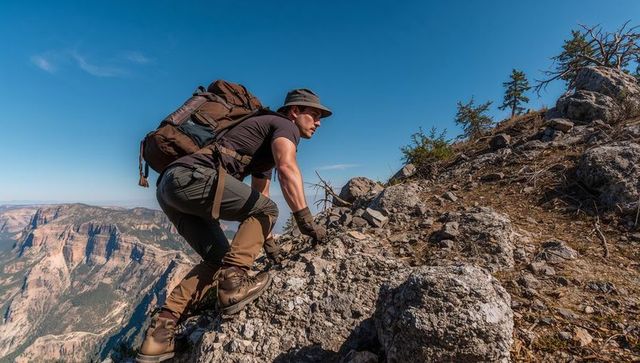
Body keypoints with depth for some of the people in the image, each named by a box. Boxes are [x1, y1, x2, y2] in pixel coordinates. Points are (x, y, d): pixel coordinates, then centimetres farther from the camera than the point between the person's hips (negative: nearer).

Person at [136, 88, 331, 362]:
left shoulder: (267, 143, 31)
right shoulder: (284, 125, 3)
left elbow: (259, 194, 32)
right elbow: (287, 168, -20)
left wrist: (267, 240, 32)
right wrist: (305, 220, -21)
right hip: (190, 176, -10)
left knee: (216, 259, 13)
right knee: (267, 209, -2)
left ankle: (160, 329, 10)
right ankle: (233, 282, -10)